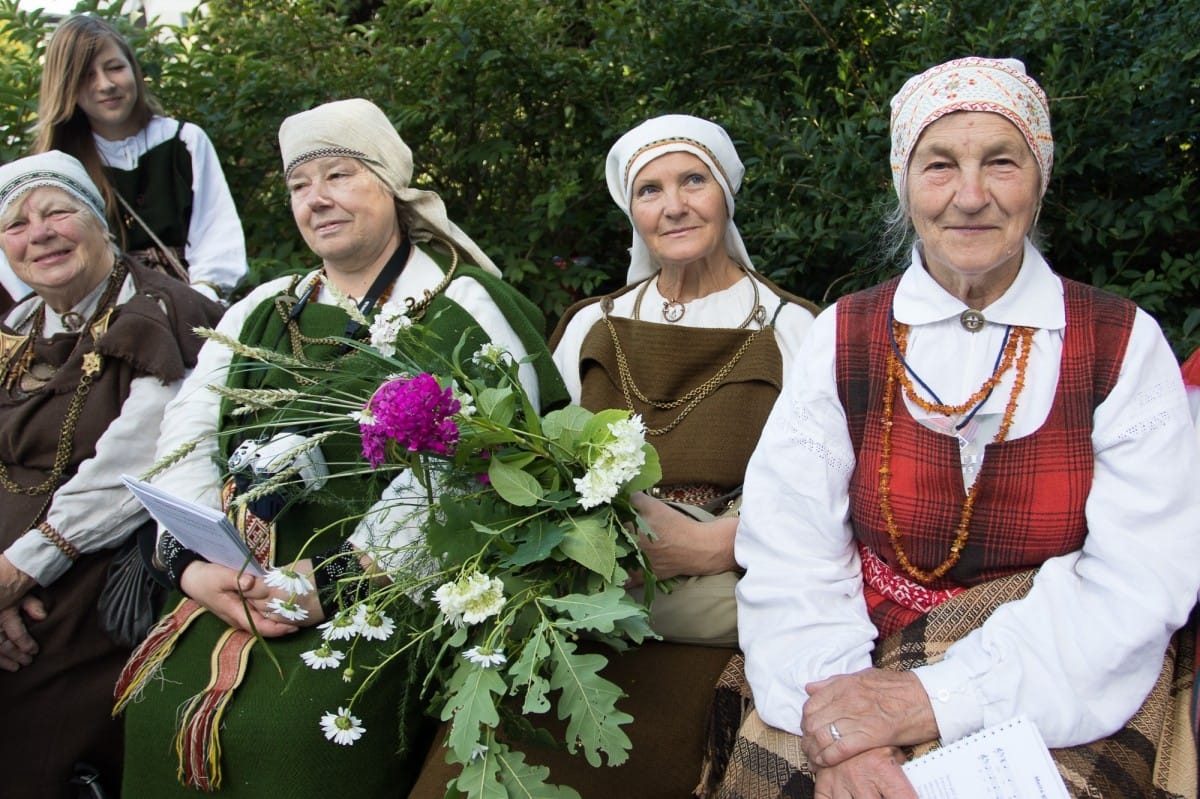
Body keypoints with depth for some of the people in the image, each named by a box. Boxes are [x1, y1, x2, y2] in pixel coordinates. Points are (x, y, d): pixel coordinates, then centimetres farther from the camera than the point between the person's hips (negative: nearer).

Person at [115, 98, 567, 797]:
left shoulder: (462, 307, -1)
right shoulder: (261, 312, 18)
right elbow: (186, 440, 11)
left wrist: (337, 580, -19)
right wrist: (193, 561, -7)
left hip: (386, 598, -5)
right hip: (234, 590, 5)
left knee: (284, 723, -23)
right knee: (162, 701, -14)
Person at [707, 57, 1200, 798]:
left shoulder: (1123, 346, -1)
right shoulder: (843, 339, 2)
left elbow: (1139, 585, -10)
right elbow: (787, 548, -6)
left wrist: (934, 698, -20)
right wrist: (833, 717, -22)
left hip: (1065, 705, -1)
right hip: (870, 655, 1)